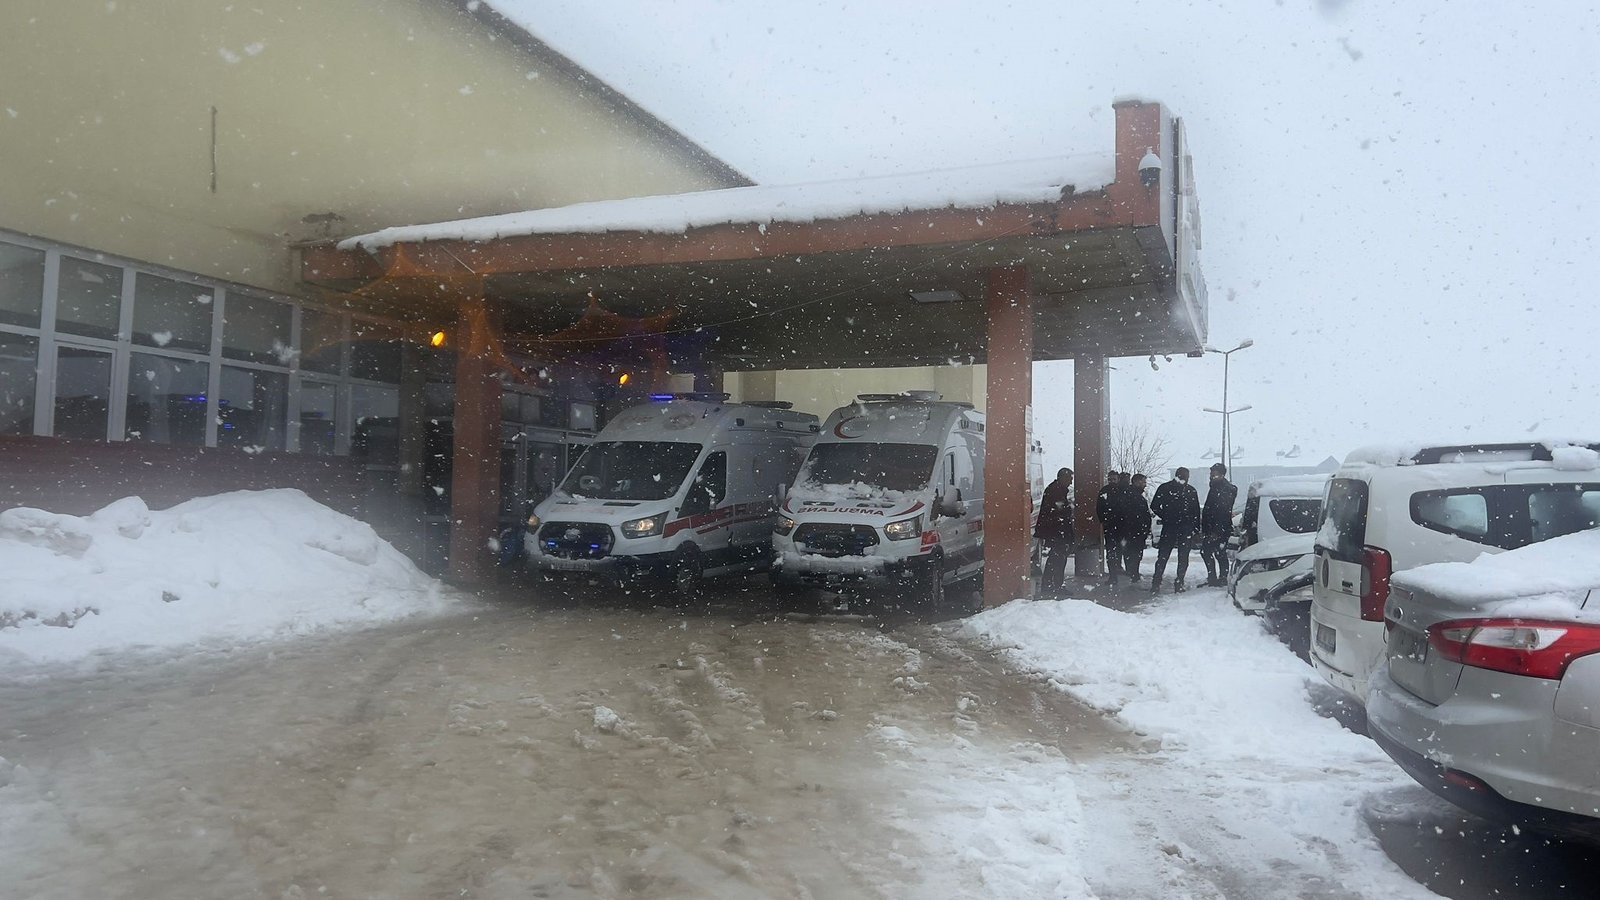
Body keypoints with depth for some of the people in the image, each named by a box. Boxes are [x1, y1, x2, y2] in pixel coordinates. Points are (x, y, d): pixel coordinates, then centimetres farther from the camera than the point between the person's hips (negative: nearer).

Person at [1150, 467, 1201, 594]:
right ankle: (1179, 584, 3)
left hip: (1168, 527, 1)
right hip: (1186, 529, -1)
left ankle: (1155, 584, 0)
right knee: (1183, 557, 7)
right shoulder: (1191, 491, -2)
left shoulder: (1164, 488, 0)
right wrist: (1196, 528, 4)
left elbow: (1154, 506, 0)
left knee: (1162, 556, 5)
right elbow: (1196, 512, -1)